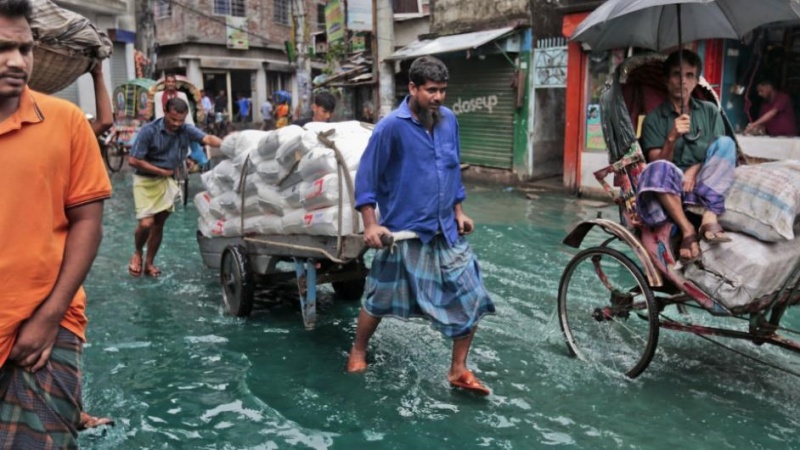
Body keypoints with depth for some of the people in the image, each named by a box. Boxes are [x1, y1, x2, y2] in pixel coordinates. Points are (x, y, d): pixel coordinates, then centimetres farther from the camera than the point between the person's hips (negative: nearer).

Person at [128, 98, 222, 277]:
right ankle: (137, 253, 18)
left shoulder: (186, 130, -7)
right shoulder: (149, 131, -18)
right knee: (146, 223, -13)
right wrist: (162, 171, -14)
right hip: (146, 180, -4)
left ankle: (149, 263, 25)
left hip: (167, 181, 4)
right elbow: (133, 161, -18)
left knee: (158, 224, 10)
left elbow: (207, 138, -26)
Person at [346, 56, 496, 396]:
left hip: (446, 232, 5)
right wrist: (371, 225, -15)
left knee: (472, 299, 2)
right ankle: (358, 353, 38)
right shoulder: (391, 126, -15)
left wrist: (458, 211, 15)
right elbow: (366, 177, -11)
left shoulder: (449, 121, 3)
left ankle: (459, 370, 18)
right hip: (403, 232, -5)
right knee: (380, 300, 11)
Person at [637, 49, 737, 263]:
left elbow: (721, 153, 7)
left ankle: (709, 217, -33)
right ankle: (687, 229, -30)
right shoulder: (654, 118, 5)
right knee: (658, 169, -35)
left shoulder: (710, 111, 12)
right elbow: (657, 163, -4)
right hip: (672, 188, -2)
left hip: (705, 184, 2)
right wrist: (672, 138, -22)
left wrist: (697, 168, -14)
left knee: (725, 142, -24)